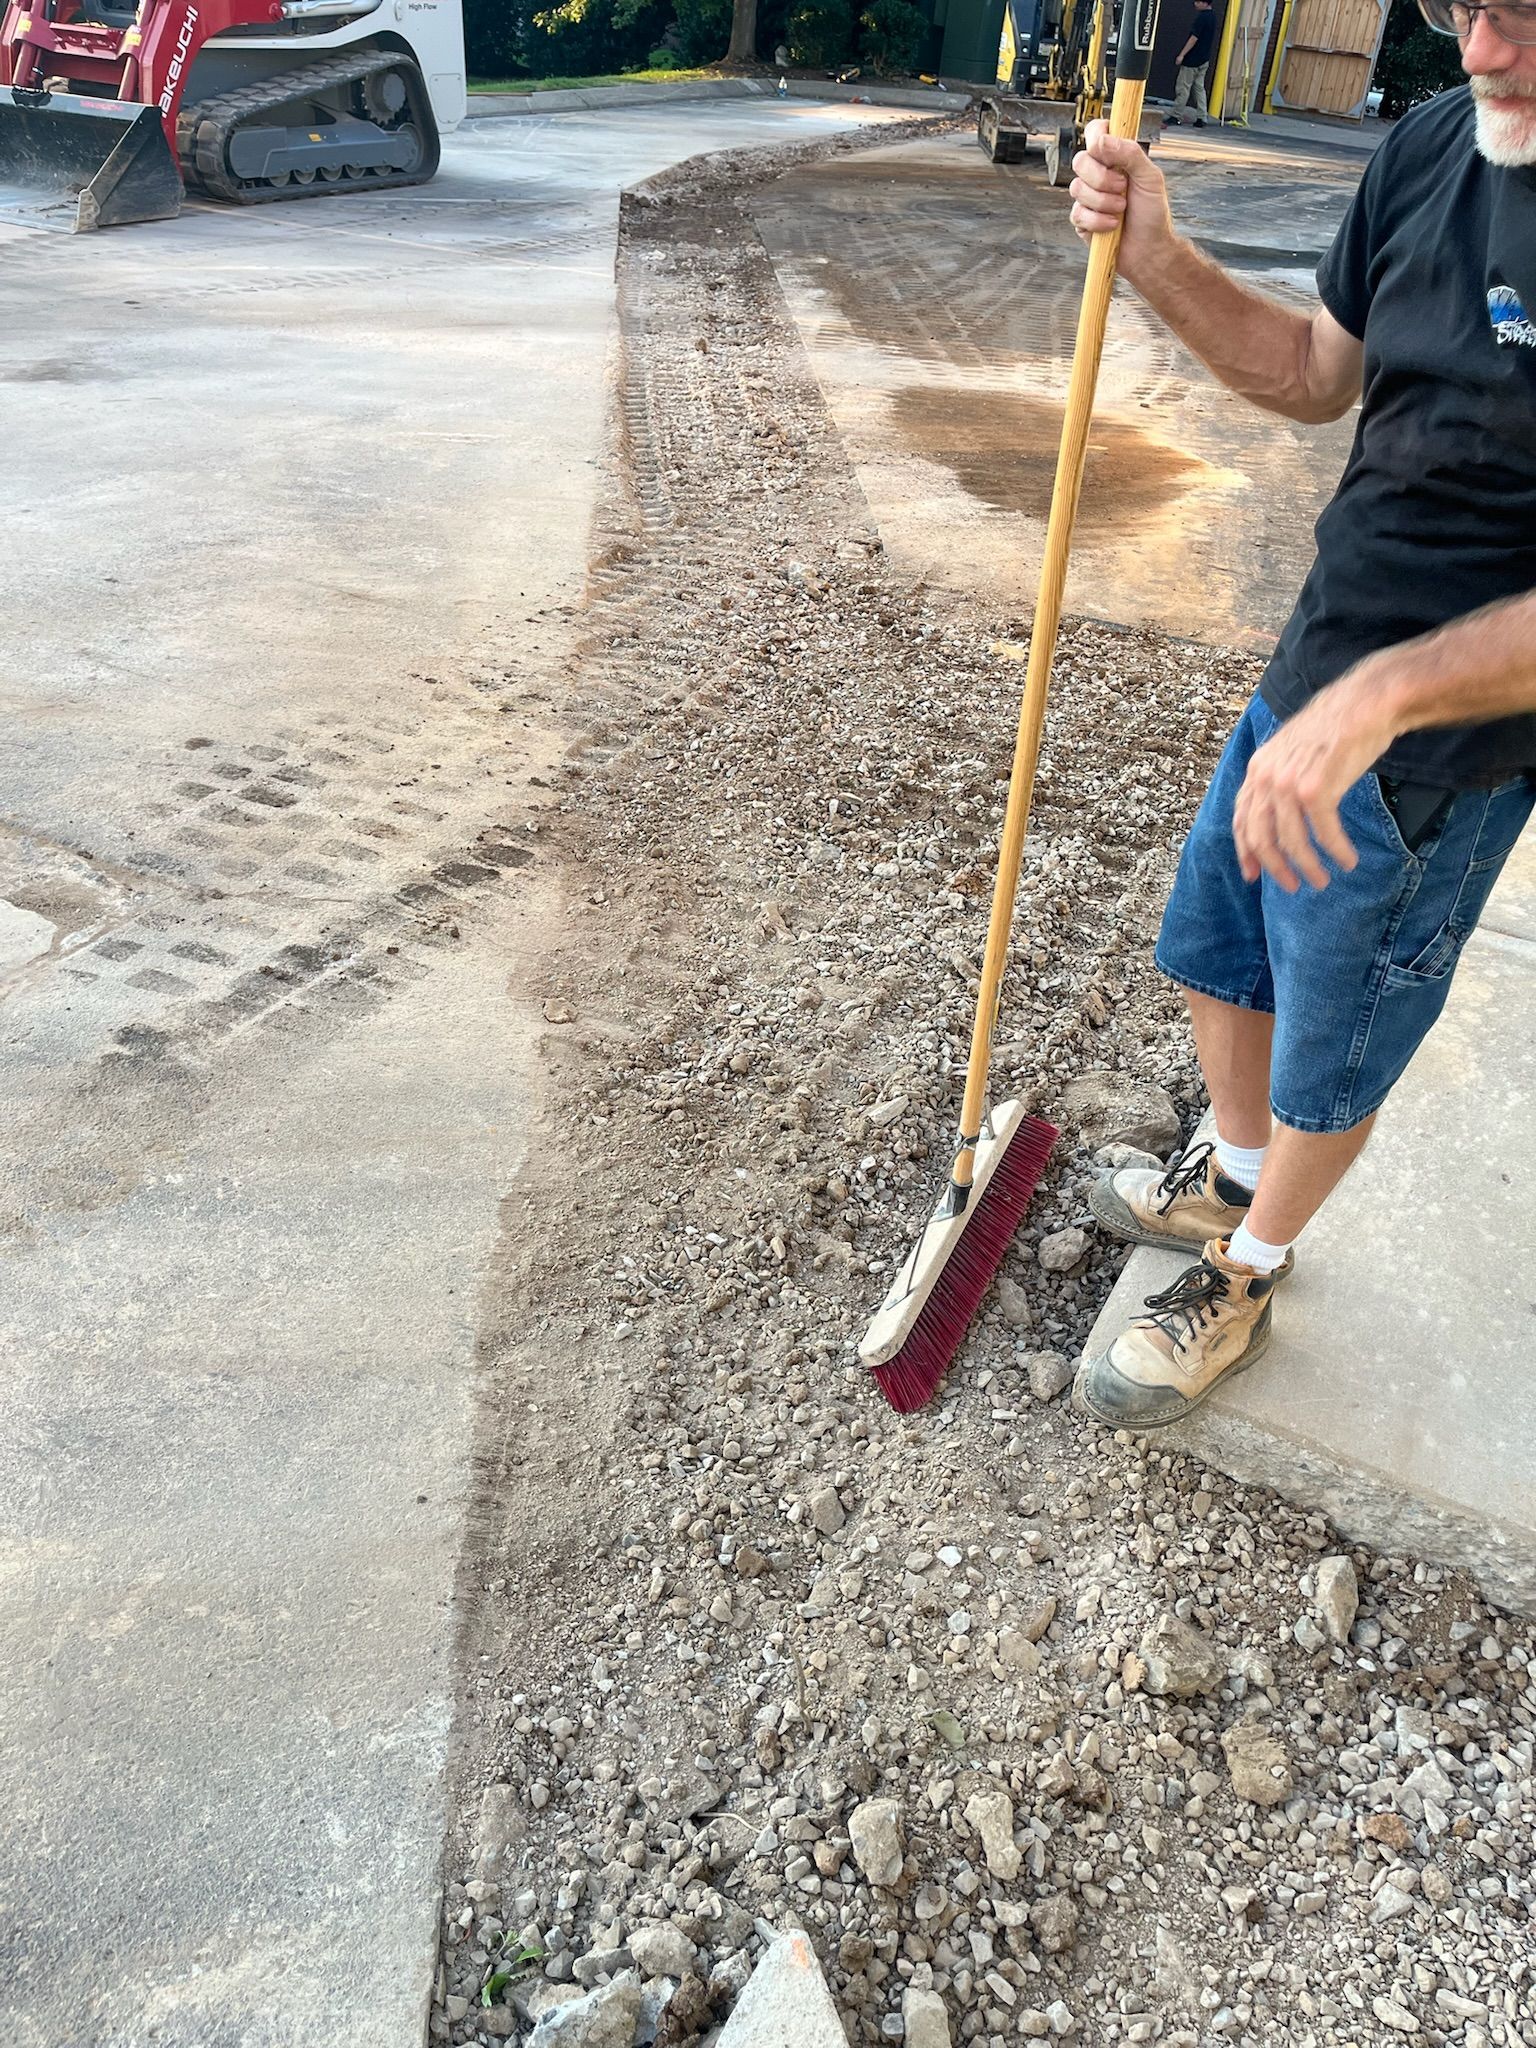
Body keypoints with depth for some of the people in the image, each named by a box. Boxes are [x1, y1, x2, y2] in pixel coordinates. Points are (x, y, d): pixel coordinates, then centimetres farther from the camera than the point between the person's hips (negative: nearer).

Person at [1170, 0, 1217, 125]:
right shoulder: (1212, 15, 11)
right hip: (1204, 59, 9)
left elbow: (1194, 38, -21)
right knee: (1199, 88, 10)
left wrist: (1182, 55, -19)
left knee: (1182, 88, -2)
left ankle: (1176, 117, 1)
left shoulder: (1202, 17, -18)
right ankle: (1201, 118, 7)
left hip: (1192, 60, -9)